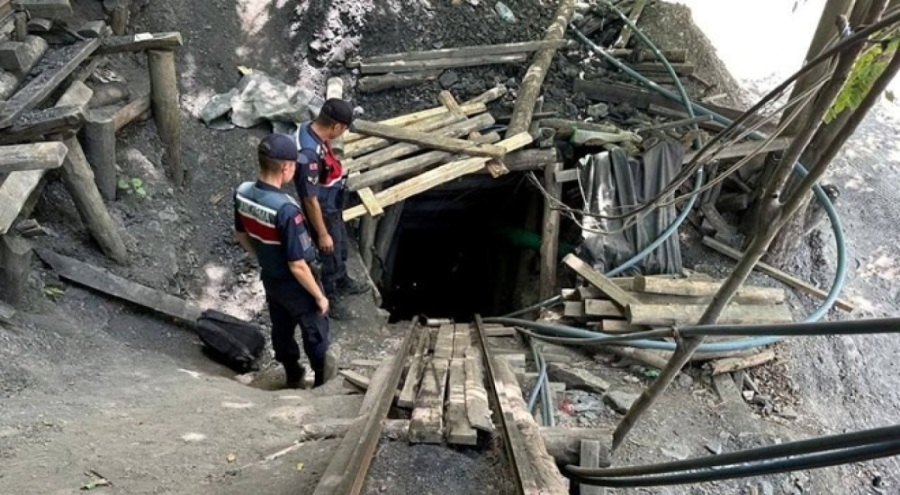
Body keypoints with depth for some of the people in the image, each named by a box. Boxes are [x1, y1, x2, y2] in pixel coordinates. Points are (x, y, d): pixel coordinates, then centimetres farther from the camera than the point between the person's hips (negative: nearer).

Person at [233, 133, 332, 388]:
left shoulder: (242, 193, -15)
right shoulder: (286, 209, -38)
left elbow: (241, 235, 4)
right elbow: (297, 265, -30)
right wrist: (319, 296, -15)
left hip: (269, 279, 7)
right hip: (296, 285, -7)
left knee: (281, 329, 27)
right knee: (315, 333, 18)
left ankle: (293, 376, 49)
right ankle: (323, 382, 39)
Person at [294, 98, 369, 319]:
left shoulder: (309, 128, -12)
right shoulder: (310, 154, -40)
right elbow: (311, 200, -30)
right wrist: (322, 234, -20)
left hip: (333, 208, 9)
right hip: (324, 213, -9)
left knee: (341, 248, 31)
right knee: (331, 257, 16)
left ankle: (343, 284, 56)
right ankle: (331, 299, 40)